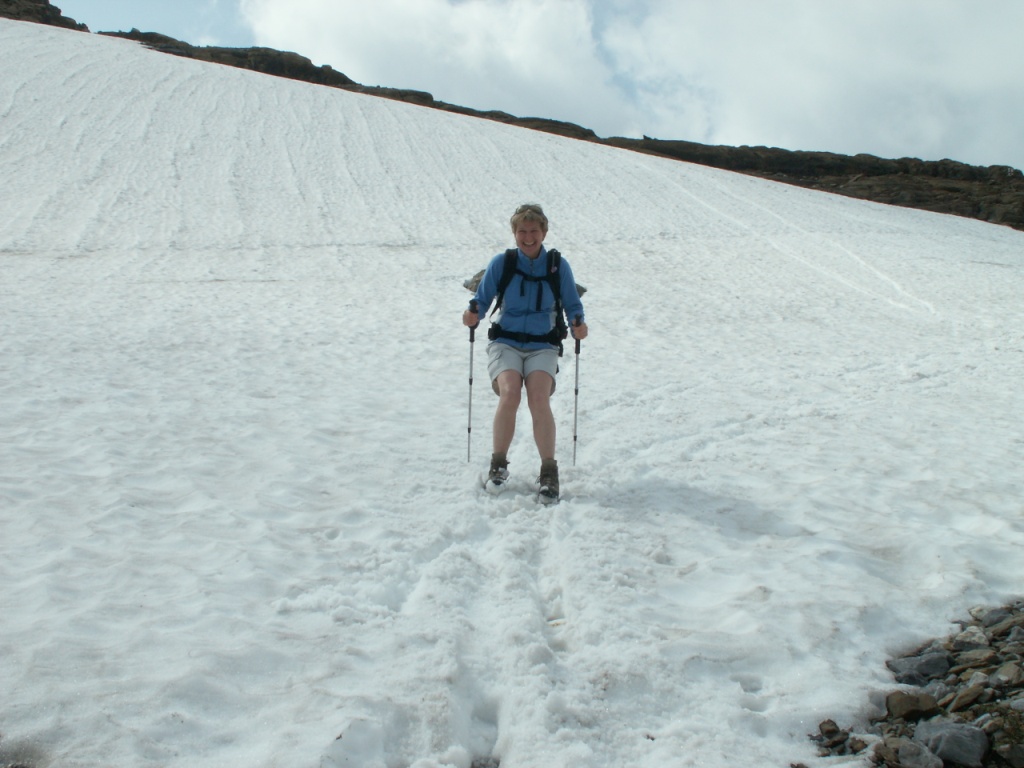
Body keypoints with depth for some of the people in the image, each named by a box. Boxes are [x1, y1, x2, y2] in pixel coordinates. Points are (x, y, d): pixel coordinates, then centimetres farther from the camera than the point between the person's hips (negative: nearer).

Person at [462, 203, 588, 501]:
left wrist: (578, 324, -16)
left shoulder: (558, 265, 2)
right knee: (510, 393, -27)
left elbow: (573, 305, 5)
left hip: (542, 346, 0)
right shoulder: (501, 263, 1)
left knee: (539, 398, -26)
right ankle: (498, 465, -8)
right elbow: (482, 298, 2)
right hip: (505, 343, 0)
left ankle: (549, 472, -14)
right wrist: (472, 314, -20)